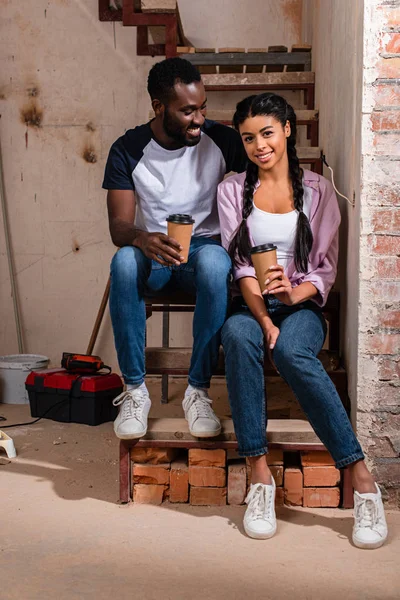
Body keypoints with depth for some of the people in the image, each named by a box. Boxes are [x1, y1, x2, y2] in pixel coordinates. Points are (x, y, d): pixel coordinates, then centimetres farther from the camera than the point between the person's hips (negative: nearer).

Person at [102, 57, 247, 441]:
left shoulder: (222, 141, -5)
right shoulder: (128, 150, -5)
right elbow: (118, 226, -11)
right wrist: (143, 239, -35)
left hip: (205, 246, 0)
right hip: (152, 251, 1)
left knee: (214, 262, -38)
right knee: (124, 261, -36)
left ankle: (198, 391, -26)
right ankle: (135, 390, -24)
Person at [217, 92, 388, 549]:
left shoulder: (317, 190, 9)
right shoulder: (232, 190, 9)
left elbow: (326, 268, 3)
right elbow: (241, 266, -2)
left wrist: (293, 293, -20)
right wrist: (264, 319, -18)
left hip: (302, 305, -1)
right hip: (251, 305, 1)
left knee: (291, 351, -37)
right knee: (237, 336, -37)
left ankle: (362, 479, -32)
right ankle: (259, 475, -33)